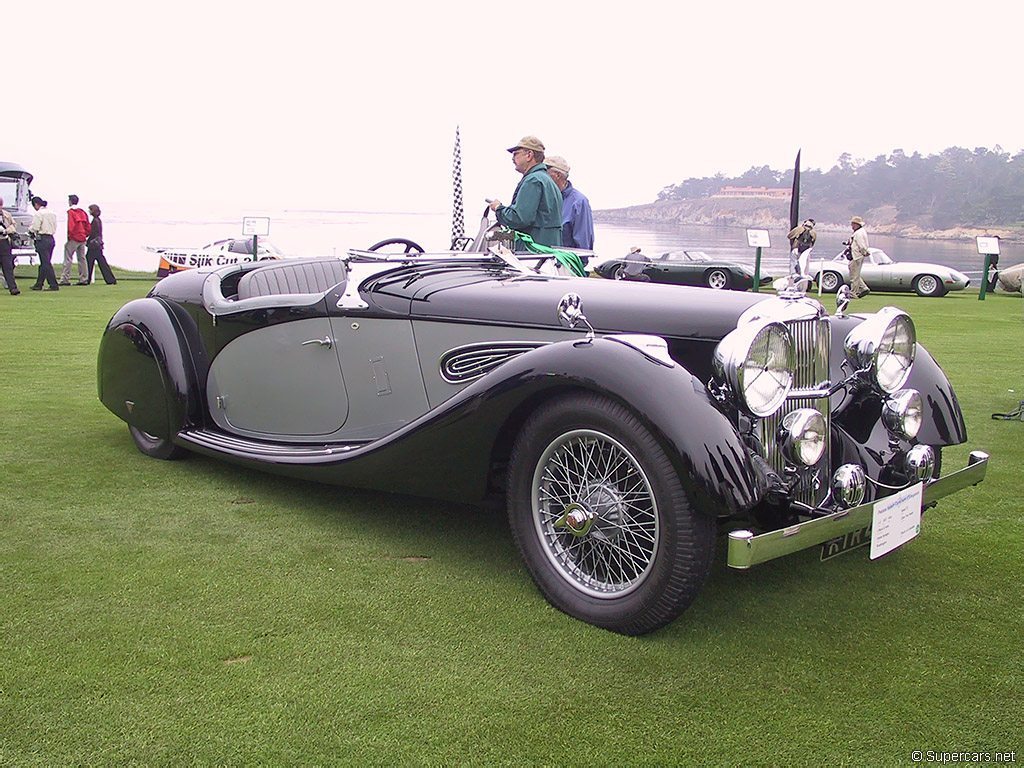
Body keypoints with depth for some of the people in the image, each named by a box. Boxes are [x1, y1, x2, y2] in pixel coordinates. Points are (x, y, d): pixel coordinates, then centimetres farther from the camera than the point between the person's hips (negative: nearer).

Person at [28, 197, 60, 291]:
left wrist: (30, 228, 7)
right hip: (51, 239, 8)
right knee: (44, 263, 13)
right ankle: (38, 284, 21)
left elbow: (35, 228, -14)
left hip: (42, 239, -8)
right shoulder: (51, 213, 13)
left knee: (46, 263, -6)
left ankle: (54, 285, -9)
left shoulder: (39, 214, -10)